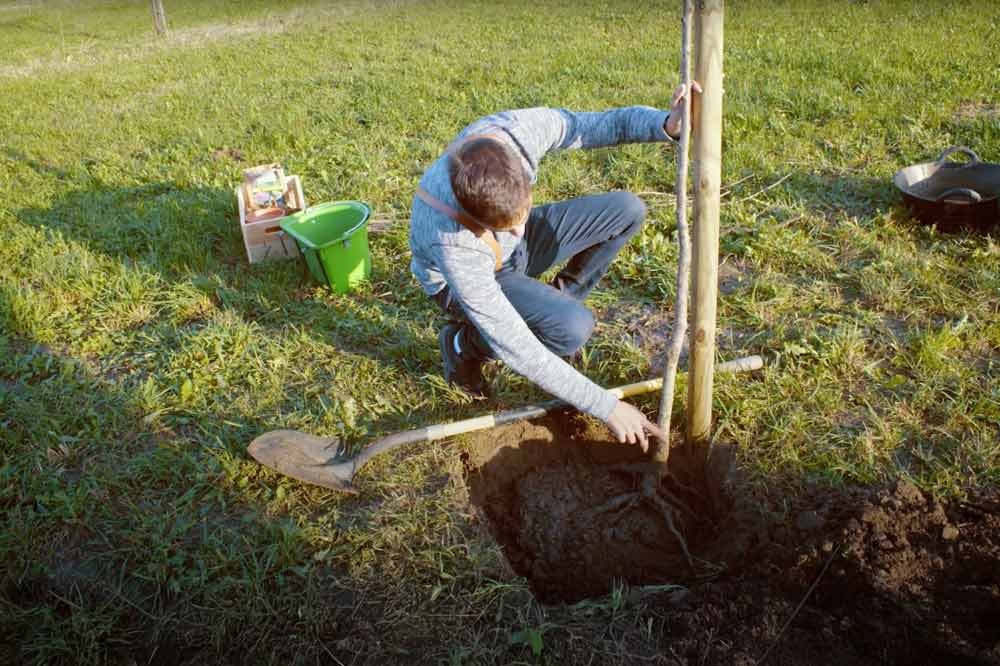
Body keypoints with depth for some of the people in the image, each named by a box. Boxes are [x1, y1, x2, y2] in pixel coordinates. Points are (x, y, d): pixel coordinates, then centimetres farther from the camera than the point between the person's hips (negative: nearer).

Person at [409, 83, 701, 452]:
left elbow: (599, 125, -16)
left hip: (515, 249, 5)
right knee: (573, 328, -31)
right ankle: (463, 342, -4)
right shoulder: (453, 244, -43)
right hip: (467, 280, -5)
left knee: (627, 209, -8)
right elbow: (516, 349, -38)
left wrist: (666, 123, -38)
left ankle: (561, 298, 10)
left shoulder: (519, 129, -34)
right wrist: (607, 407, -34)